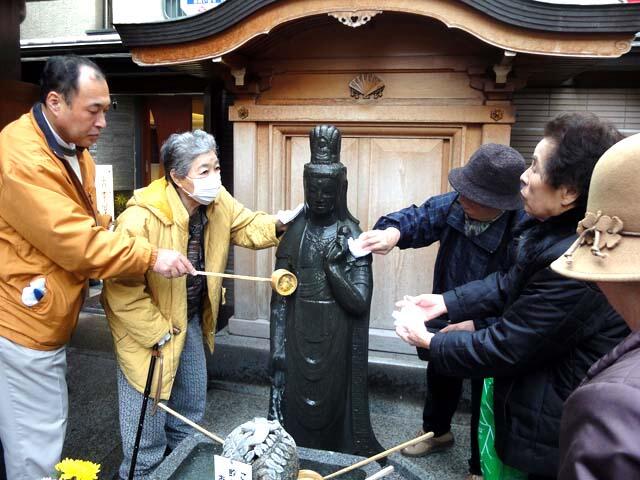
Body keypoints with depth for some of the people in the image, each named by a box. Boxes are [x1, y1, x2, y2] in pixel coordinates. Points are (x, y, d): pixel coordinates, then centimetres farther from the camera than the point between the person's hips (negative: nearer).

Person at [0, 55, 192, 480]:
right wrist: (151, 257, -19)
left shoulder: (74, 149, 9)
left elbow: (87, 227, 16)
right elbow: (74, 242, -27)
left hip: (46, 320, 10)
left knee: (47, 434, 21)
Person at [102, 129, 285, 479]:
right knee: (148, 422, 5)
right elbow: (122, 292, -26)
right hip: (146, 329, -7)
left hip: (192, 319, 7)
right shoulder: (141, 218, -31)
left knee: (192, 406, 24)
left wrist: (279, 224, -15)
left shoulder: (217, 200, -11)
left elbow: (247, 227, 5)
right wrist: (161, 333, -19)